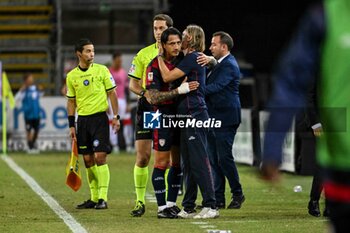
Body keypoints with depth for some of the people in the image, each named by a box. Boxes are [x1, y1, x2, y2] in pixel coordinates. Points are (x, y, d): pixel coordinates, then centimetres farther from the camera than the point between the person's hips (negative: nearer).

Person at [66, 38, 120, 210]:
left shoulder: (102, 70, -1)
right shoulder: (72, 76, 7)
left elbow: (112, 93, 2)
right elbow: (71, 101, 13)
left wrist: (116, 116, -5)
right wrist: (71, 126, 8)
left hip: (99, 117, -4)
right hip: (82, 119, 4)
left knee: (100, 157, -12)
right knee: (88, 160, 6)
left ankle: (103, 198, -10)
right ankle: (94, 198, 13)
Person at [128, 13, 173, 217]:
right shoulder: (144, 54, 6)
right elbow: (133, 83, 8)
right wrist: (144, 92, -12)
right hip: (147, 108, 1)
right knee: (142, 157, -3)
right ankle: (140, 201, 5)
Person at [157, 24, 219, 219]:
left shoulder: (192, 58, -11)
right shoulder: (191, 58, 19)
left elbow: (167, 77, -14)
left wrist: (160, 56, -4)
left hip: (195, 115, -10)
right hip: (188, 117, 10)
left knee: (200, 161, -11)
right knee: (189, 164, 12)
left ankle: (211, 206, -12)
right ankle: (189, 207, 17)